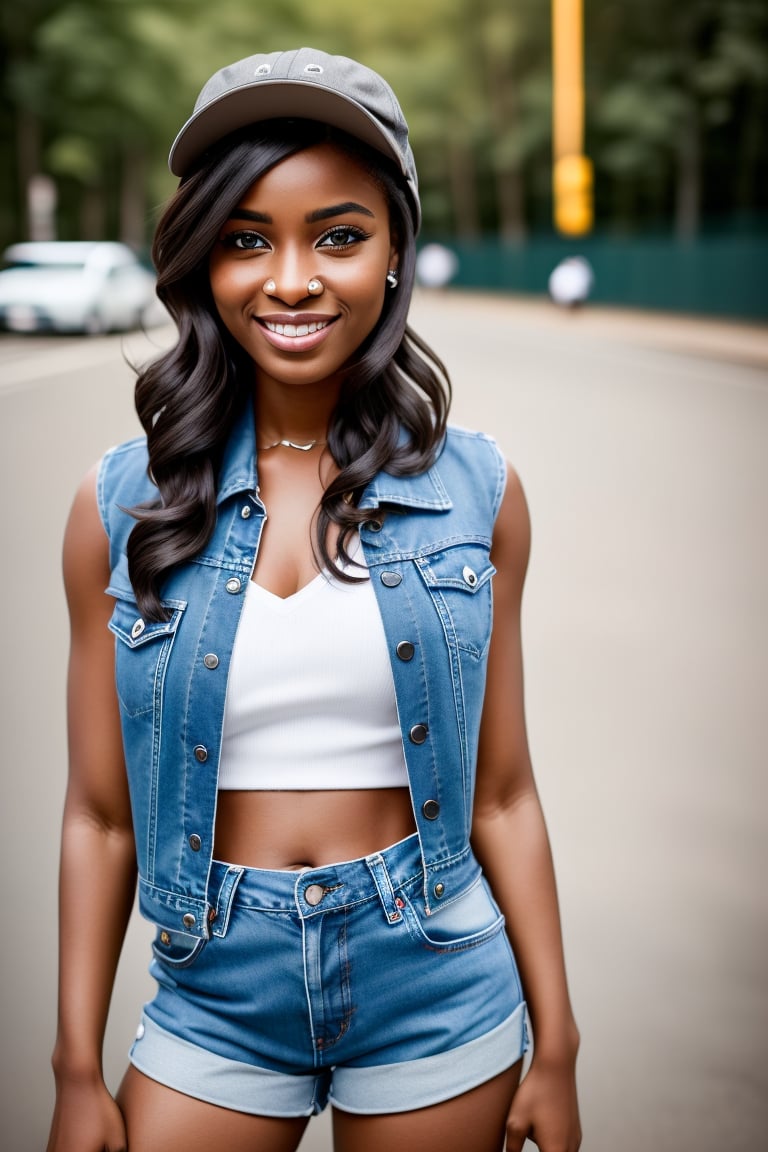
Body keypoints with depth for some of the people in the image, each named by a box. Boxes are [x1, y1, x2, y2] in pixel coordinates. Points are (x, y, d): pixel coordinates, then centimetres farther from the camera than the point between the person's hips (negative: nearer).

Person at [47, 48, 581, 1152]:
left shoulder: (475, 491, -4)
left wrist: (557, 1049, 1)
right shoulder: (122, 505, -5)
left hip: (433, 981, 0)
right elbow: (100, 812, -1)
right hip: (217, 989, 0)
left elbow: (500, 796, 0)